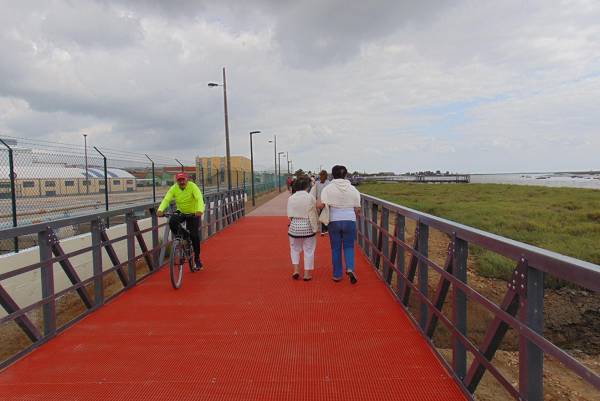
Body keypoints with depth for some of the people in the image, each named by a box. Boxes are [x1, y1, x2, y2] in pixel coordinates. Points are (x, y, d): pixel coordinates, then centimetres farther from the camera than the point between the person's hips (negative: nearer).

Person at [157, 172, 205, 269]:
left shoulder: (192, 186, -21)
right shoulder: (174, 188, -12)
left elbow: (199, 199, -34)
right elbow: (166, 200, -21)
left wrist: (200, 210, -53)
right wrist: (160, 210, -41)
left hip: (193, 213, -3)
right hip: (180, 212, 3)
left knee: (194, 235, -10)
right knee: (172, 222, -29)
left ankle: (197, 258, 7)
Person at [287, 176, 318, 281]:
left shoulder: (291, 198, -2)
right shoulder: (310, 197, -10)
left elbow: (289, 214, 3)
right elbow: (314, 213, -3)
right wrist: (316, 226, 9)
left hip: (294, 226, 2)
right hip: (308, 227, -2)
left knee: (295, 249, 20)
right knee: (309, 250, 10)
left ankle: (296, 269, 10)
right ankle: (307, 273, 15)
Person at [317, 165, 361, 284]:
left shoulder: (328, 188, -6)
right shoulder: (353, 189, 1)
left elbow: (320, 205, -15)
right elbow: (357, 209, 2)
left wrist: (317, 201, 7)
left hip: (334, 221, -1)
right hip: (350, 220, 1)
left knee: (336, 248, 11)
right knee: (349, 246, 16)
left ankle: (337, 275, 18)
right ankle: (350, 269, -6)